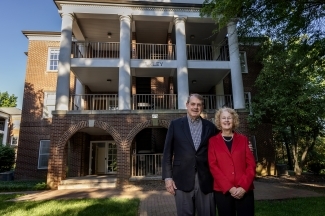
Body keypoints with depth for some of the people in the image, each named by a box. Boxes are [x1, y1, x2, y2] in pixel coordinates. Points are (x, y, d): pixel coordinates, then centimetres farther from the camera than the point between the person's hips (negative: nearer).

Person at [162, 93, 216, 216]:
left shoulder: (210, 126, 7)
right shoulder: (175, 124, 3)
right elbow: (167, 152, 1)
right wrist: (167, 177, -4)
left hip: (205, 180, 2)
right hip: (183, 179, -1)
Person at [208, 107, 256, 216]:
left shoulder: (243, 139, 9)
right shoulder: (213, 141, 3)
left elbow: (251, 164, 3)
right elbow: (213, 166, -3)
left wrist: (244, 186, -9)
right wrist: (229, 187, -11)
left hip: (244, 190, 1)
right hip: (222, 190, -1)